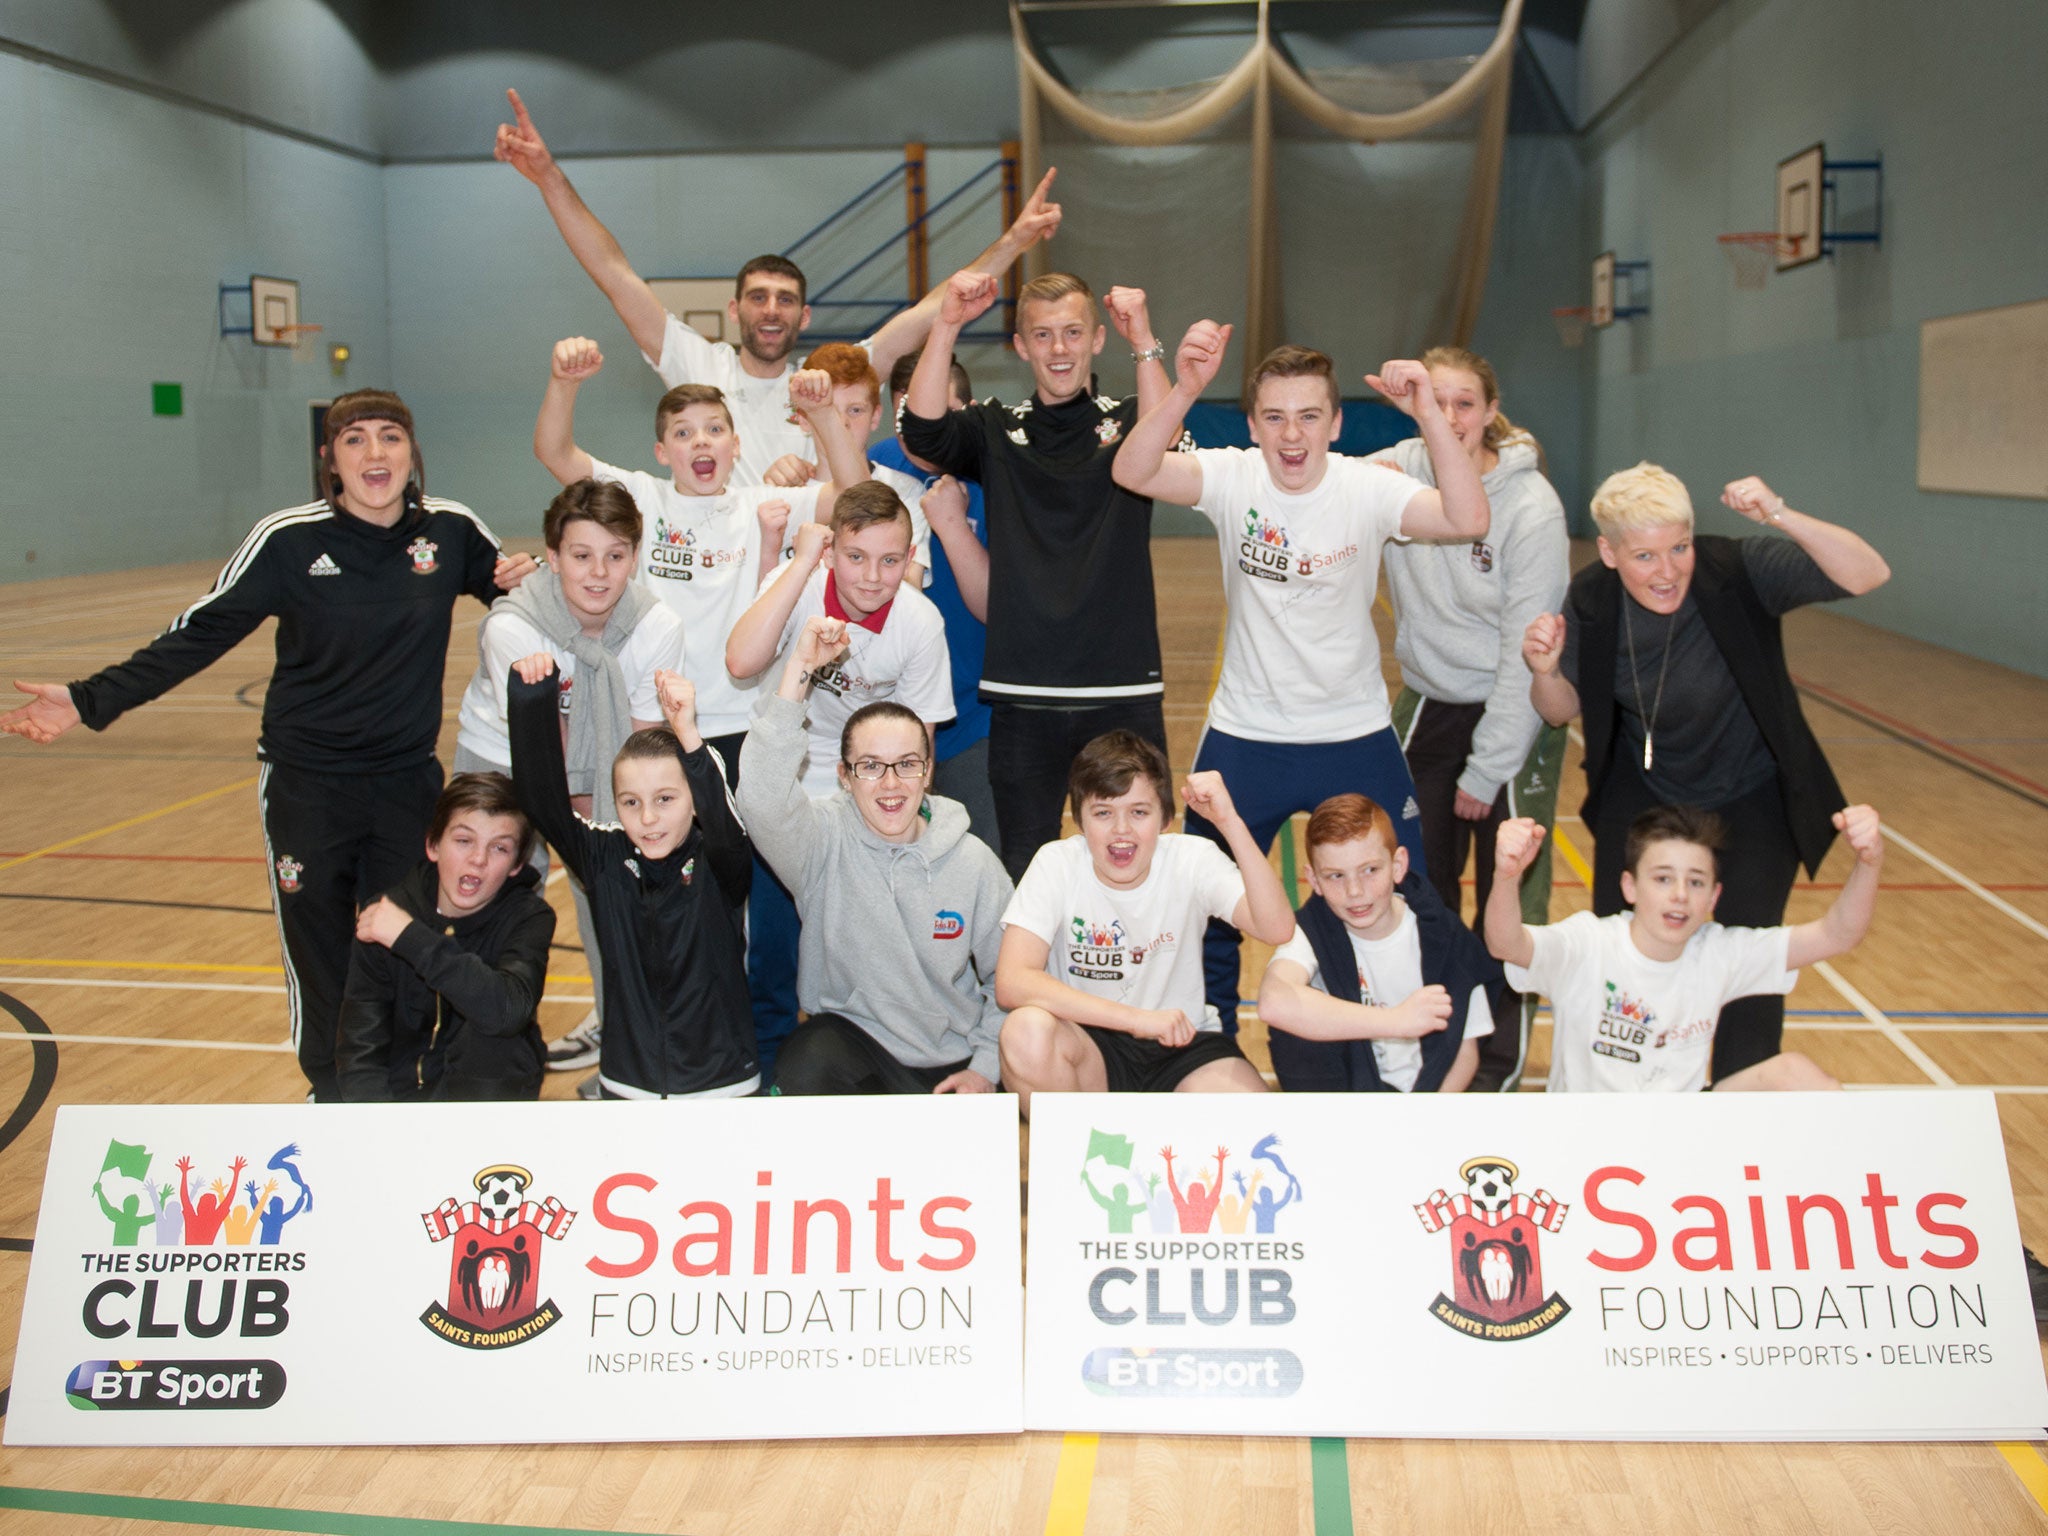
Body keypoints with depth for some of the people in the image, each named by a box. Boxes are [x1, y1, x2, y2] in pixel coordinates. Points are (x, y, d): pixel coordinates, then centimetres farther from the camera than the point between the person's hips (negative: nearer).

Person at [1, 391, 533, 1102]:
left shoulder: (451, 529, -5)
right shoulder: (289, 539, -11)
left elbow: (506, 584, 16)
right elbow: (199, 633, -6)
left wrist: (526, 578, -8)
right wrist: (92, 699, -13)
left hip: (408, 780, 2)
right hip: (306, 783, -1)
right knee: (318, 944, 6)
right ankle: (331, 1089, 25)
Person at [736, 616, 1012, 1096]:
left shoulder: (973, 861, -5)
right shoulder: (825, 839, -10)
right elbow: (763, 795, -32)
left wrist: (985, 1067, -3)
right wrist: (799, 671, -35)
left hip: (950, 1061, 1)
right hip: (853, 1033, -1)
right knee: (806, 1066, -33)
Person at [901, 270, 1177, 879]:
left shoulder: (1127, 422, 6)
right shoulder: (995, 430, 8)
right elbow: (921, 431, -11)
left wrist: (1144, 343, -29)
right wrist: (947, 324, -21)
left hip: (1124, 691, -1)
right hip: (1022, 696, 1)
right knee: (1024, 871, 10)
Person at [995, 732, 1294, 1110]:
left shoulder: (1192, 860, -11)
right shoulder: (1057, 864, -14)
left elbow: (1278, 930, -27)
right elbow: (1012, 982, -26)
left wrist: (1230, 822, -36)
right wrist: (1136, 1018, -32)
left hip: (1183, 1046, 0)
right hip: (1090, 1044, 0)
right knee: (1026, 1031, -33)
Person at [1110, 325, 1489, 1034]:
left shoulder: (1368, 488, -13)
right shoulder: (1233, 478, -11)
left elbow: (1469, 520, -29)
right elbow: (1132, 472, -27)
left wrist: (1428, 415, -40)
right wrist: (1184, 390, -43)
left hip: (1356, 738, 0)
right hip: (1243, 737, 1)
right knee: (1209, 913, 11)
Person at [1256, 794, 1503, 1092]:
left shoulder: (1444, 936, -12)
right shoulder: (1311, 930, -18)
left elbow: (1464, 1050, -4)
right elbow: (1273, 1003, -40)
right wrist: (1396, 1020, -42)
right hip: (1342, 1085, -1)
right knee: (1292, 1020, -27)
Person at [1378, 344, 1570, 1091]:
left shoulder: (1532, 508, -18)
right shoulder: (1404, 470, -4)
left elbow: (1528, 651, -17)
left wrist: (1486, 769, -15)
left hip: (1513, 718, -4)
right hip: (1425, 708, 5)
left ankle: (1500, 1063, 20)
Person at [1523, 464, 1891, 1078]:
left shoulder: (1741, 571, -25)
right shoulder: (1591, 600, -14)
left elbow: (1868, 576, -34)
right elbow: (1564, 709, -2)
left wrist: (1782, 517, -48)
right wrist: (1546, 670, -25)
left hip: (1752, 803, -3)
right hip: (1641, 797, 3)